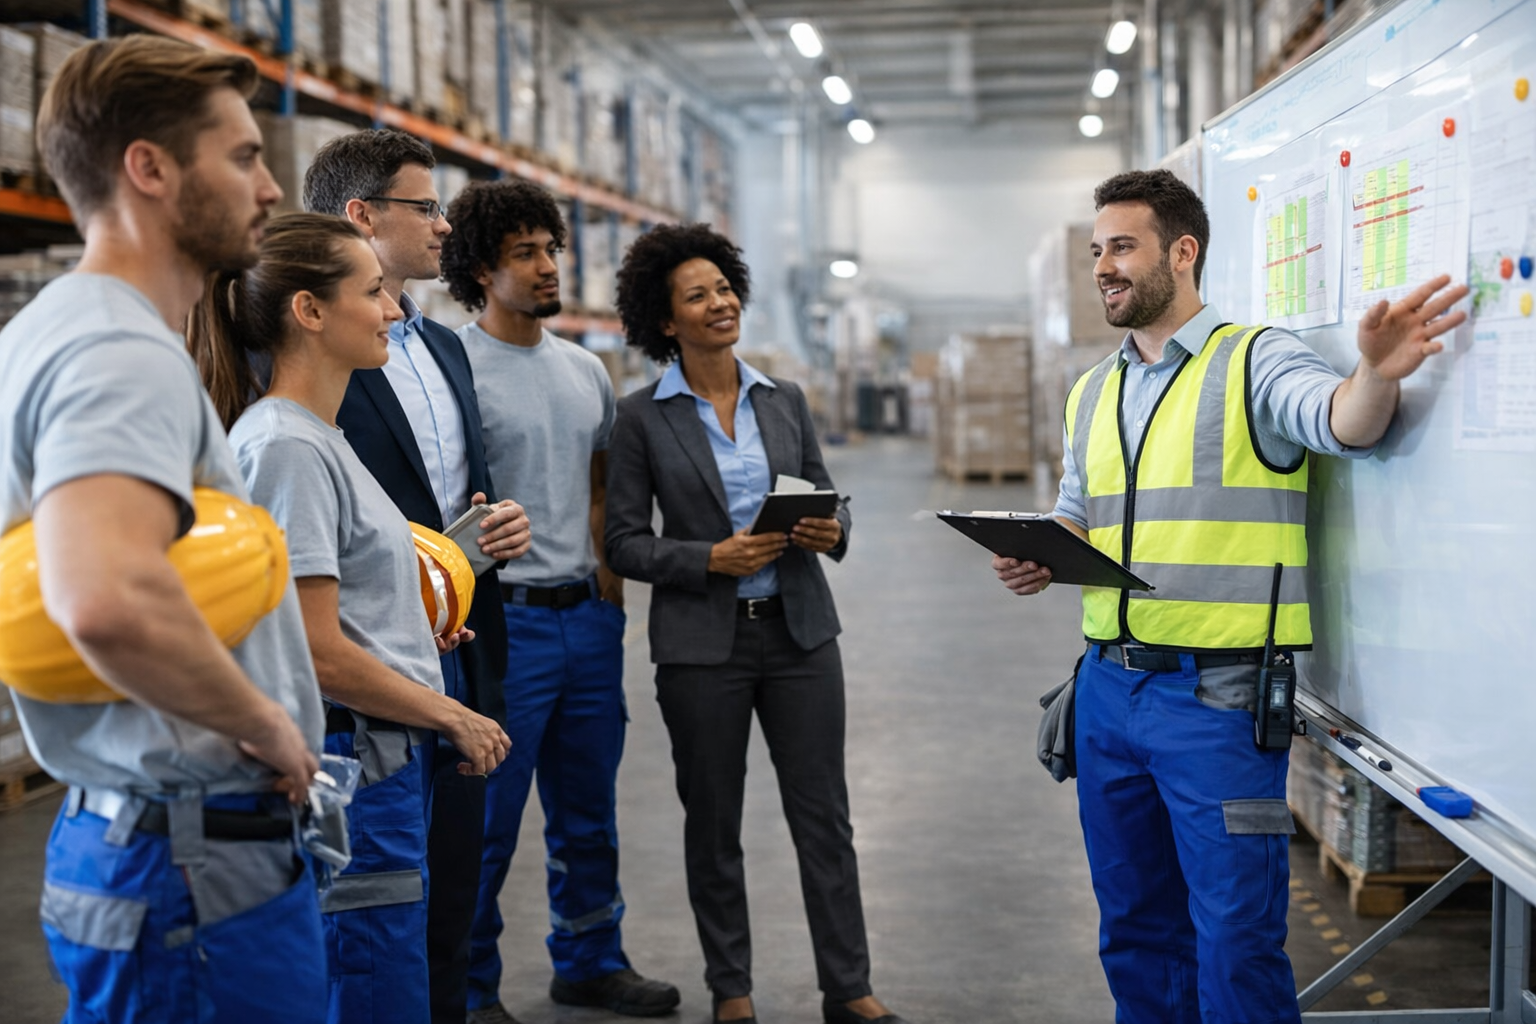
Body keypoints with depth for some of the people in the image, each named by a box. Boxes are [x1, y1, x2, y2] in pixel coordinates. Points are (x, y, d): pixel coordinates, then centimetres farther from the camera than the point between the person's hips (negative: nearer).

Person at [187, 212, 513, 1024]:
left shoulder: (316, 438, 15)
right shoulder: (285, 447, -16)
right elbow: (317, 653, -19)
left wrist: (413, 637, 10)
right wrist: (454, 717, -9)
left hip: (380, 761, 10)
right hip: (347, 763, -10)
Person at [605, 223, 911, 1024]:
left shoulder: (785, 401, 7)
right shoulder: (642, 417, -3)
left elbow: (826, 499, 14)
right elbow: (624, 543, -4)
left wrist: (831, 531, -9)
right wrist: (712, 559, -18)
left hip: (798, 629, 3)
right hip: (703, 640, -2)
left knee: (824, 815, 4)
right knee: (713, 823, 9)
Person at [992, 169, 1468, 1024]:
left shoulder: (1253, 361, -6)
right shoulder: (1092, 393, 14)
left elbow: (1343, 424, -25)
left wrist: (1377, 374, -47)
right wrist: (1041, 562, 1)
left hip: (1216, 694, -6)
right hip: (1110, 686, 7)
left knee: (1236, 945, -2)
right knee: (1134, 932, 17)